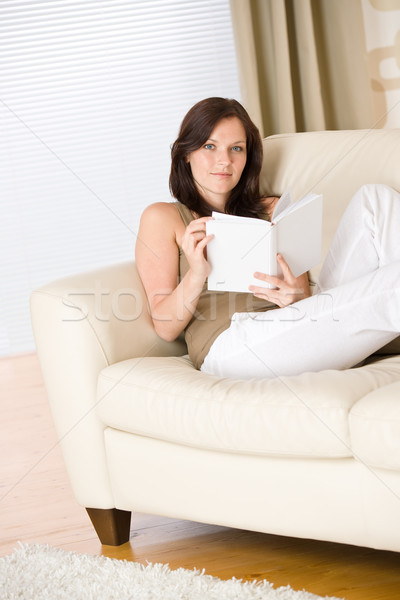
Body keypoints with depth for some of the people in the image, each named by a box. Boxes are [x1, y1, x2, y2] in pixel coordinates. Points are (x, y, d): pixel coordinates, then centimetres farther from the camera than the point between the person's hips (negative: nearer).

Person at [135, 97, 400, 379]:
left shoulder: (273, 211, 29)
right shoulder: (162, 218, 16)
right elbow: (165, 327, 6)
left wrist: (298, 296, -10)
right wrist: (195, 277, -16)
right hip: (230, 343, -5)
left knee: (376, 197, -13)